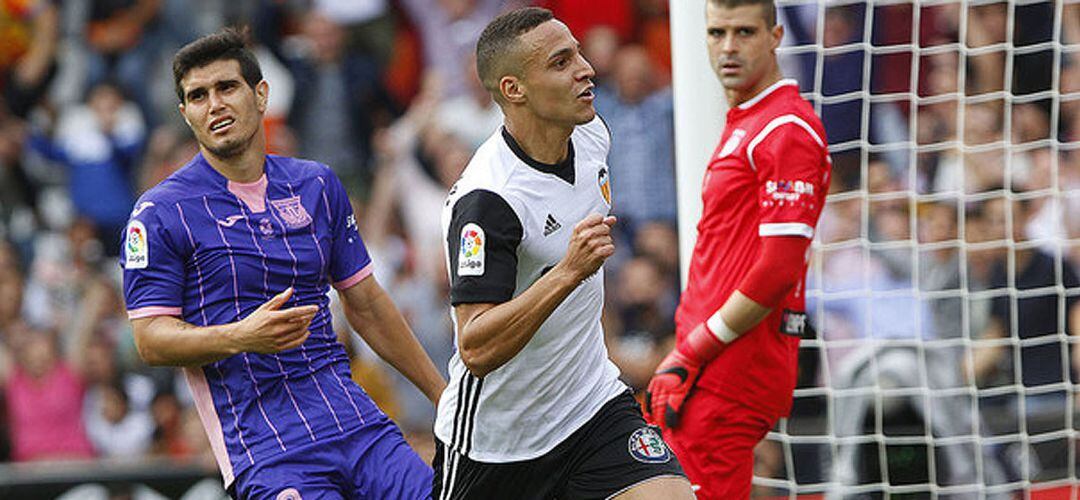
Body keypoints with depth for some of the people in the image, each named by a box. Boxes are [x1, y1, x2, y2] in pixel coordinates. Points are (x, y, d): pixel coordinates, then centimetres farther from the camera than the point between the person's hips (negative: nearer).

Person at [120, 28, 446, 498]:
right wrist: (242, 337, -21)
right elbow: (150, 339, -5)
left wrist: (446, 396, 22)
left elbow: (365, 305, 21)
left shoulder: (317, 184, 14)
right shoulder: (159, 213, -1)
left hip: (354, 420, 4)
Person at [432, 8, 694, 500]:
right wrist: (569, 271, -41)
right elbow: (476, 350, -33)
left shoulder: (591, 135, -3)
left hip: (593, 404, 5)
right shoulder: (484, 200, -27)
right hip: (493, 437, -5)